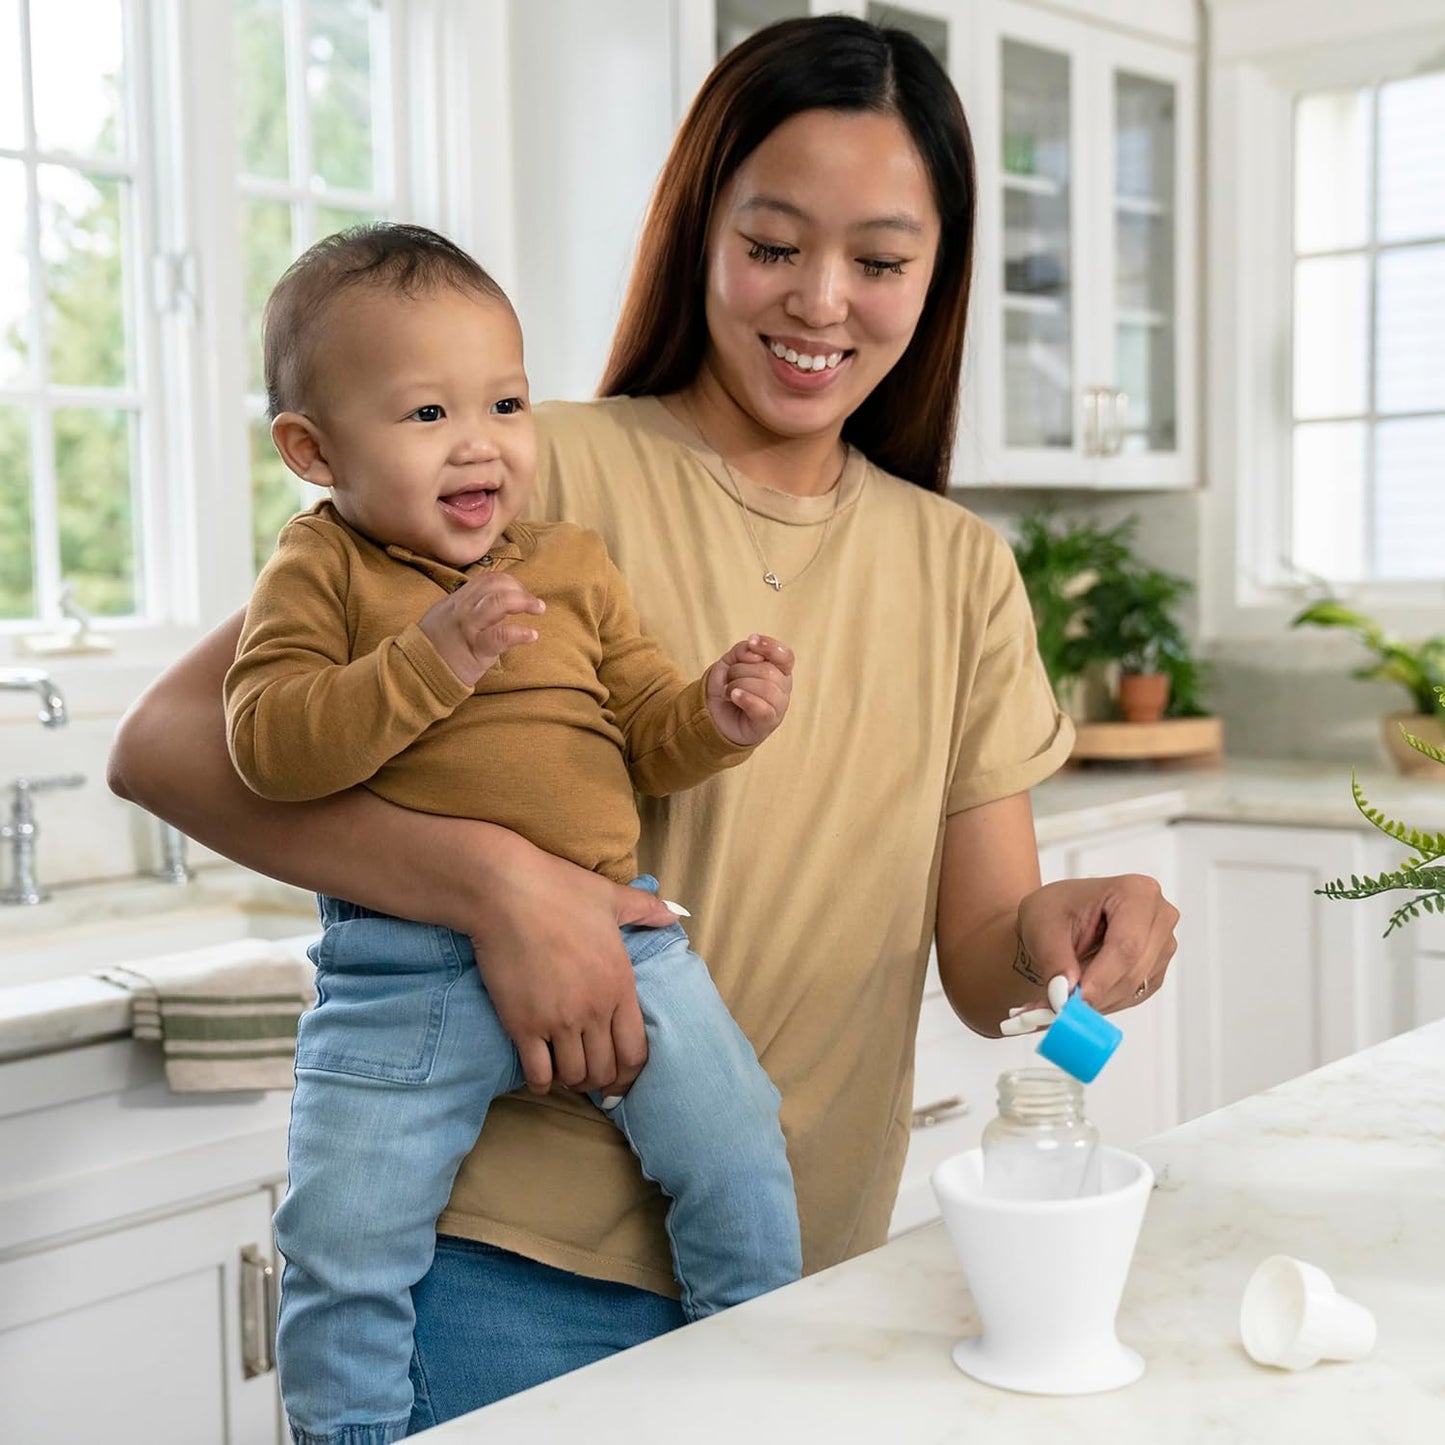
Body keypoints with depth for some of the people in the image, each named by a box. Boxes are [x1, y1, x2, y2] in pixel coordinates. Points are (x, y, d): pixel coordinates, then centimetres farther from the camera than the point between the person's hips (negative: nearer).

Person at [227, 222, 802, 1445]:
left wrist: (713, 718, -9)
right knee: (345, 1230, -5)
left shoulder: (574, 564, 12)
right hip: (402, 964, -2)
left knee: (737, 1151, 0)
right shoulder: (323, 569, 2)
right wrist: (430, 660, -21)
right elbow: (268, 745, -11)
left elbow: (646, 740, 13)